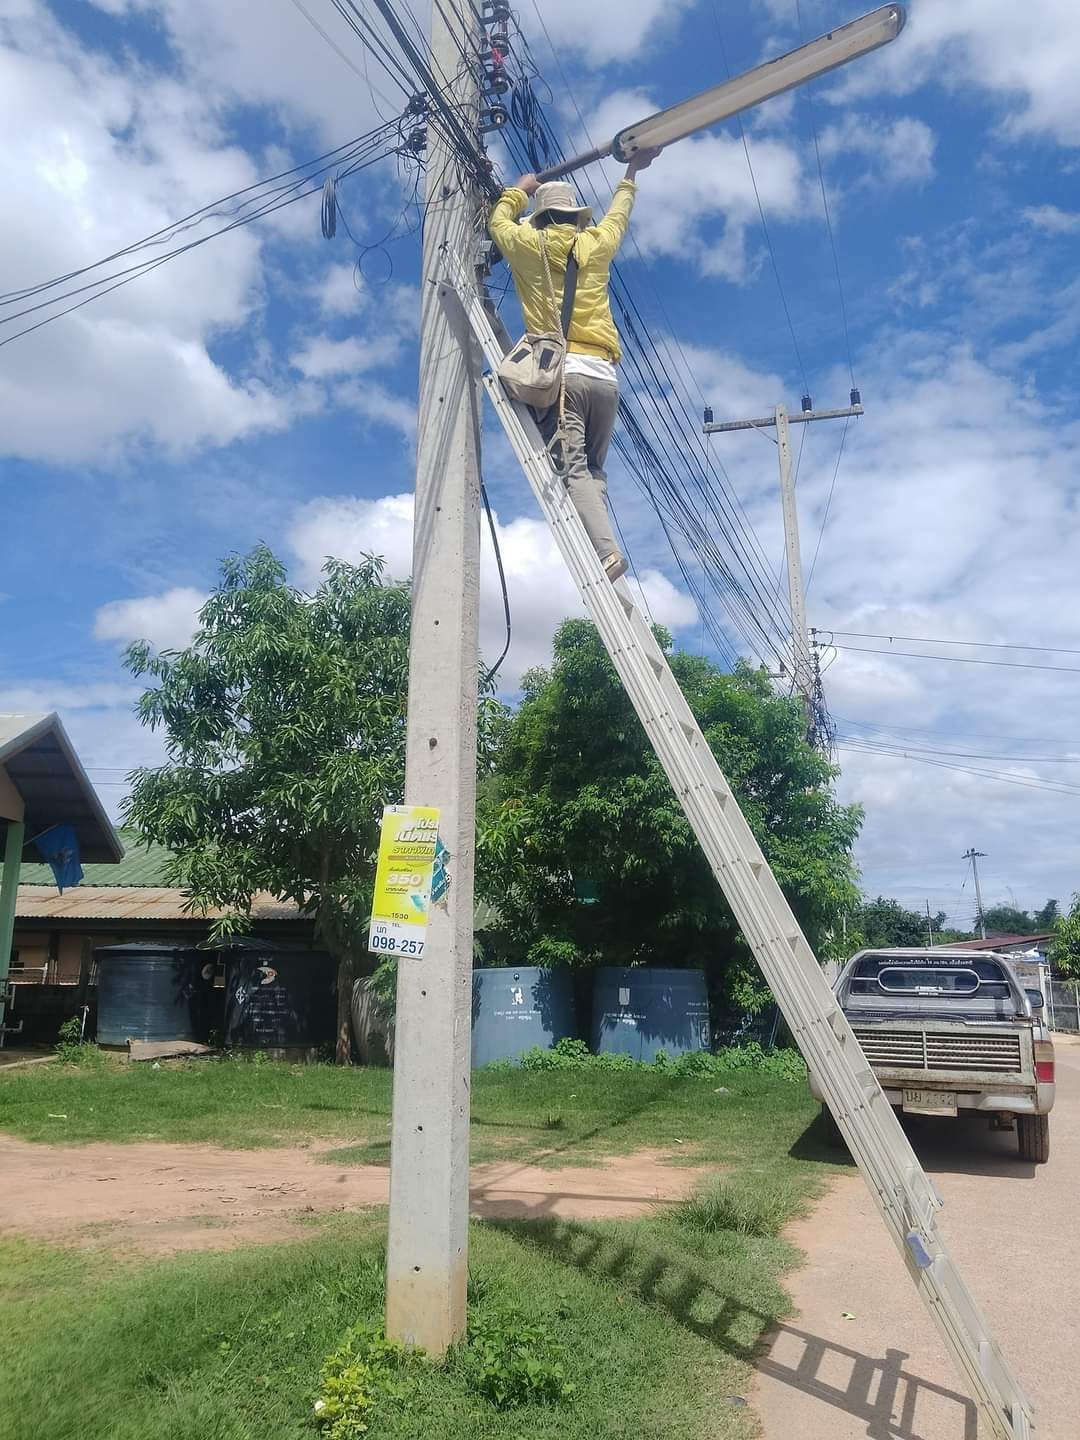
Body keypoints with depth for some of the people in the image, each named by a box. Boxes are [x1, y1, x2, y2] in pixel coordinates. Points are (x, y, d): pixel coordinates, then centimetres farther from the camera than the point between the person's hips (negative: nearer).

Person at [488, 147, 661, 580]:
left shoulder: (528, 245, 12)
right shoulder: (596, 244, 17)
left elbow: (498, 220, 35)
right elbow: (619, 214, 40)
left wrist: (521, 188, 51)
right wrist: (632, 172, 57)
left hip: (559, 372, -3)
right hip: (604, 376, 3)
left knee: (573, 470, -15)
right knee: (593, 469, 14)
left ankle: (605, 551, -34)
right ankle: (603, 550, -4)